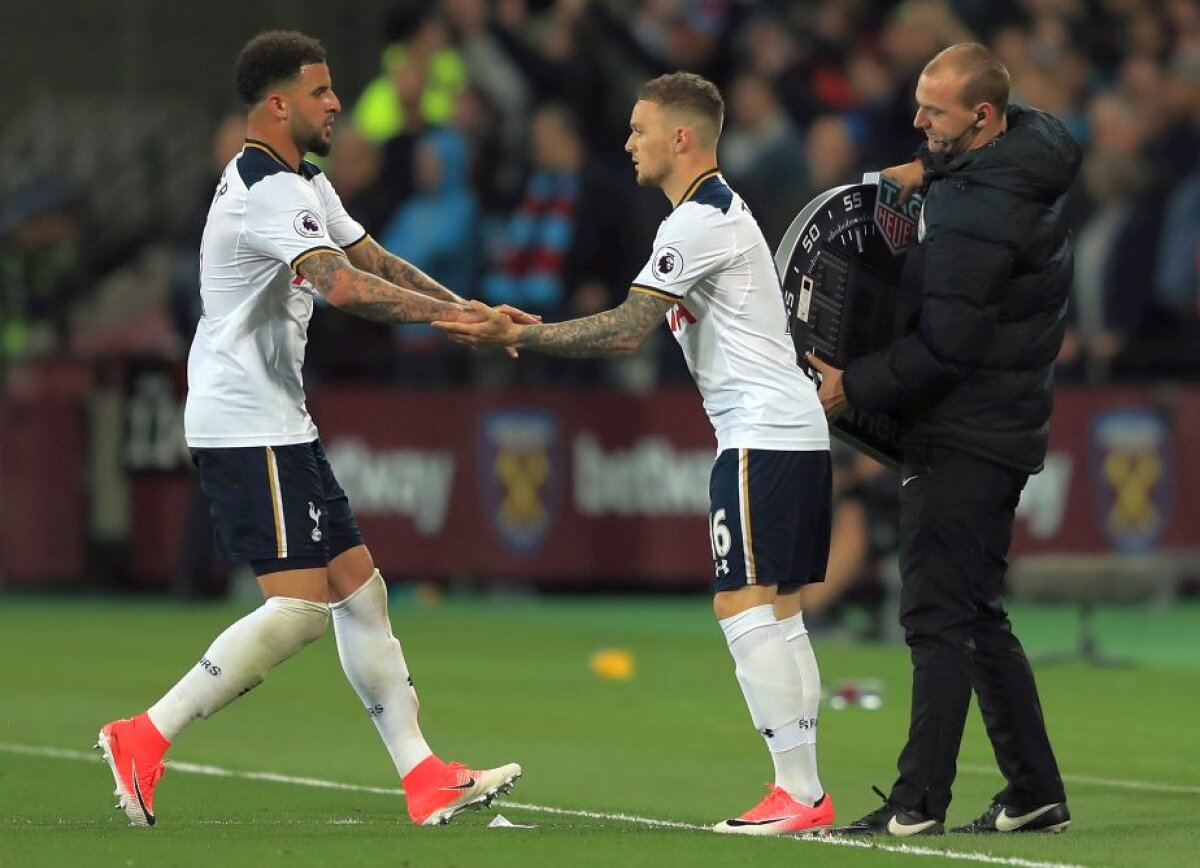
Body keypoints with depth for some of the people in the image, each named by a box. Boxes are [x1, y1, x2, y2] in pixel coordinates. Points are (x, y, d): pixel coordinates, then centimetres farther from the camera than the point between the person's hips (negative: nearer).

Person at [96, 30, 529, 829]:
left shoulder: (305, 184, 17)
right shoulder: (265, 192, -18)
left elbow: (378, 261, 15)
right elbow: (345, 286, -30)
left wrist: (471, 312, 1)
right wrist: (450, 314, -24)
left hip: (282, 425, 11)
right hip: (245, 426, -11)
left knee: (359, 585, 8)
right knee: (301, 603, -14)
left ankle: (425, 779, 9)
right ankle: (146, 738, -9)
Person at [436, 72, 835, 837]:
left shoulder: (699, 221, -14)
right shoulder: (721, 211, 20)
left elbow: (626, 331, -20)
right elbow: (638, 331, 18)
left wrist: (516, 336, -17)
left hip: (762, 434, -11)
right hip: (795, 430, 11)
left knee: (744, 610, -11)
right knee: (778, 616, 10)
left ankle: (798, 793, -12)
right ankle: (807, 792, 9)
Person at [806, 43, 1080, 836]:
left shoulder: (972, 218, -23)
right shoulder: (1028, 158, 5)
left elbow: (945, 349, -23)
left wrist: (855, 386, -11)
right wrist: (932, 169, 19)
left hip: (965, 435, -10)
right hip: (1004, 425, 10)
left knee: (938, 616, -8)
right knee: (977, 615, 15)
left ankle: (919, 802, -8)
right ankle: (1036, 794, 17)